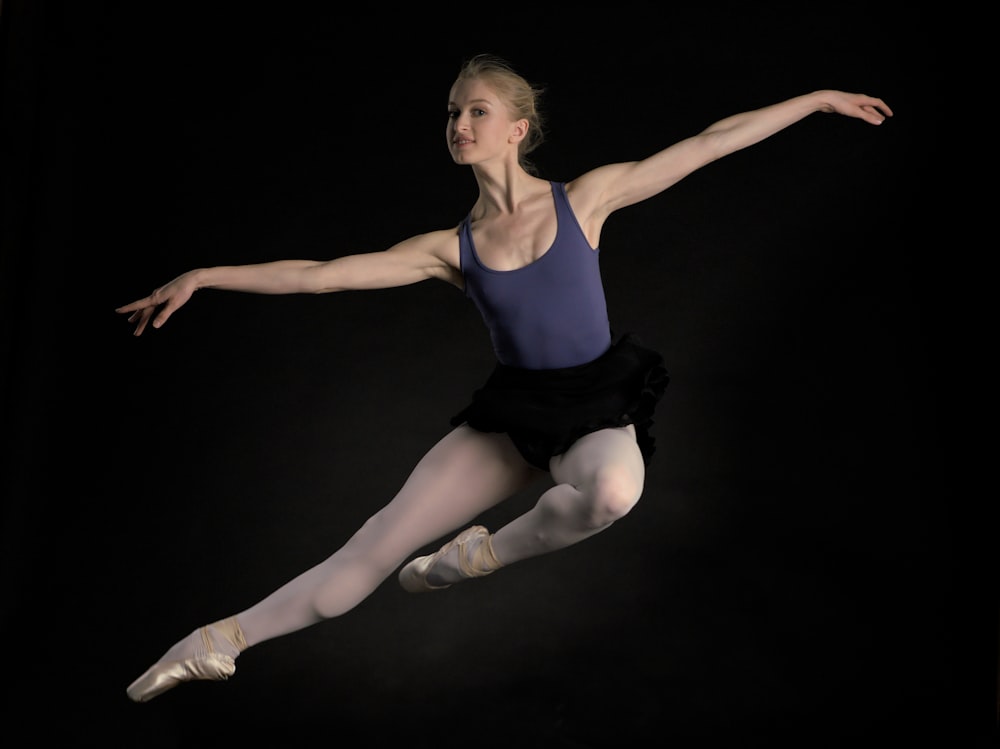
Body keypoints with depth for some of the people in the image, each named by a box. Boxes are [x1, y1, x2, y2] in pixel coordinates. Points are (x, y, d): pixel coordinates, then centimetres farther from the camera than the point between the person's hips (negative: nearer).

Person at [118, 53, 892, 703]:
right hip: (510, 411, 2)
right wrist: (202, 277, -6)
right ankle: (225, 639, 8)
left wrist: (817, 99, -3)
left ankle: (489, 550, -9)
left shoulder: (585, 198, -7)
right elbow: (318, 274, -3)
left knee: (612, 490, -39)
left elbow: (706, 144, -4)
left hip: (598, 407, -2)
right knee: (379, 545, -5)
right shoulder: (452, 248, -2)